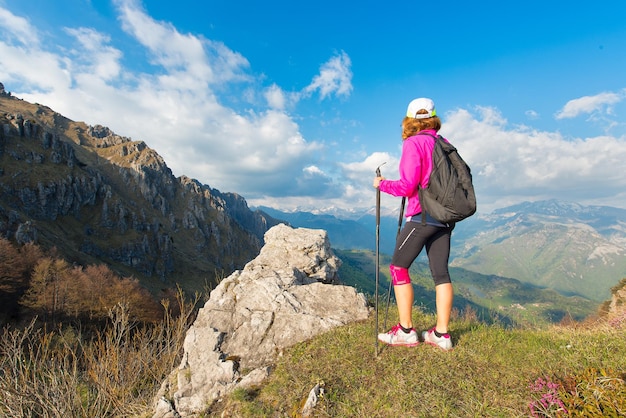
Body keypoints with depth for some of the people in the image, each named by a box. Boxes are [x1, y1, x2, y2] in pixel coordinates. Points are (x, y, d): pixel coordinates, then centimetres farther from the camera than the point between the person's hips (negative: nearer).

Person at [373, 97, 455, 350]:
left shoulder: (413, 143, -8)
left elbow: (407, 186, -15)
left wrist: (381, 184, 0)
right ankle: (441, 333, 15)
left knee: (398, 268, 3)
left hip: (422, 216, -7)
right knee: (440, 272, 8)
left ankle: (406, 331, 8)